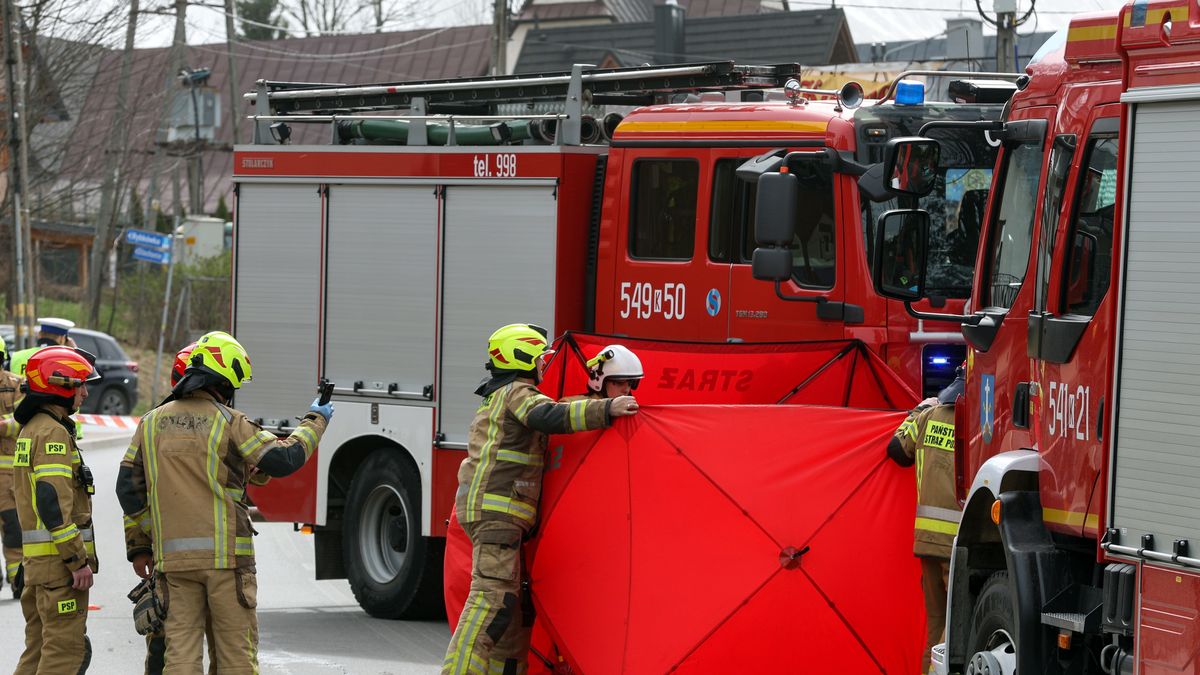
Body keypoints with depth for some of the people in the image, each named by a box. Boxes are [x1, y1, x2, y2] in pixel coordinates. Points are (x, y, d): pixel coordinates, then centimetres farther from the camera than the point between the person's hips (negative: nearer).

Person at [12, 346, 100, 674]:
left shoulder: (31, 429, 18)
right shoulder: (53, 433, -14)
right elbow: (54, 502, -22)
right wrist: (79, 560, -21)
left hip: (36, 558, 10)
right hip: (58, 558, -10)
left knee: (40, 648, 14)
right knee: (65, 648, -8)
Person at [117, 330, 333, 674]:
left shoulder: (152, 422, 9)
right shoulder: (228, 421, -5)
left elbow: (129, 487, 10)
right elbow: (283, 459, -4)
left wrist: (138, 547, 18)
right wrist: (315, 422, 13)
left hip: (173, 556, 4)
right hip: (226, 555, -4)